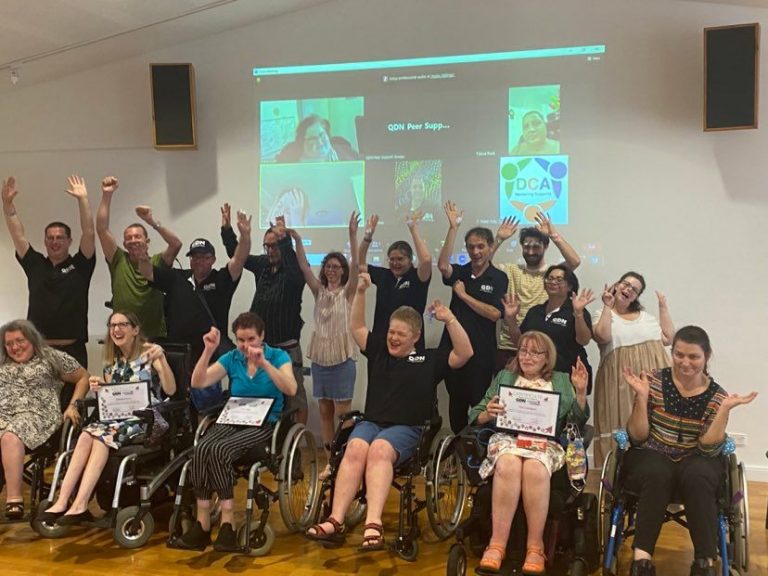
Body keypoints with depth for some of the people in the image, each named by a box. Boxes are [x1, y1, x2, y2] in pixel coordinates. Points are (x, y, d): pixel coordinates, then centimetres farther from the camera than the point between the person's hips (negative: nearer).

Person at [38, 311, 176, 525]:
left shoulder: (150, 352, -2)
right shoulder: (111, 361, 15)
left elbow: (170, 390, -12)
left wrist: (162, 359, -26)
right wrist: (99, 389, -3)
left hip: (148, 418, -5)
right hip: (120, 416, 5)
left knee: (103, 436, -30)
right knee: (86, 435, -26)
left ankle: (80, 506, -32)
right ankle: (62, 502, -31)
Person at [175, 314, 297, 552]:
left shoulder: (278, 356, 0)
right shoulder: (231, 359, 9)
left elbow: (291, 389, -18)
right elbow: (197, 383, -2)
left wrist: (264, 363, -26)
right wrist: (208, 351, -13)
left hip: (265, 424, -4)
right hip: (232, 421, 4)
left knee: (219, 450, -32)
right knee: (201, 448, -29)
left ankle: (227, 521, -23)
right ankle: (202, 524, -24)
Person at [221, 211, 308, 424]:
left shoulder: (293, 271, -10)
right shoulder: (262, 265, 8)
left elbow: (294, 261, -33)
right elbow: (237, 254, 16)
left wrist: (284, 239, -45)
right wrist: (226, 229, 4)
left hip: (287, 347, -6)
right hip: (261, 345, 6)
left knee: (295, 395, 1)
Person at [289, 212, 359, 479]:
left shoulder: (347, 292, -2)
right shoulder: (319, 291, 8)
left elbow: (356, 266, -17)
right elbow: (304, 266, -2)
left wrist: (352, 235, -27)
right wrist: (297, 240, -13)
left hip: (342, 359, -4)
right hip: (319, 357, 4)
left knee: (342, 413, -1)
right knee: (324, 412, 9)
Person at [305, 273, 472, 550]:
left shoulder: (430, 359, 9)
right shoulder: (379, 350, 19)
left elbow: (464, 353, 0)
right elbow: (356, 328, 22)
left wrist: (450, 320, -10)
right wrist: (360, 293, 11)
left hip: (407, 428, -3)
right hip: (370, 422, 3)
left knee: (379, 450, -37)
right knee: (355, 449, -32)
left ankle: (373, 525, -49)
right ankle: (336, 521, -40)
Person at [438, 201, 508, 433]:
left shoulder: (499, 278, -3)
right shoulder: (460, 272, 5)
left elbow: (494, 313, -13)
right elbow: (442, 265, -18)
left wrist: (463, 295, -11)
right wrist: (453, 227, -22)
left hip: (481, 352, -3)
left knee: (479, 403, 3)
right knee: (456, 401, 12)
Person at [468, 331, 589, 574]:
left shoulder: (561, 381, 23)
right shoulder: (504, 376, 22)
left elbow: (578, 421, 13)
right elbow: (475, 415, 15)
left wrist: (581, 391, -2)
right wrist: (488, 413, -8)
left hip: (545, 441, 0)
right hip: (507, 436, 0)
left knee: (535, 469, -37)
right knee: (508, 466, -37)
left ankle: (535, 547, -29)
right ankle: (497, 544, -33)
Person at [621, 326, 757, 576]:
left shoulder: (717, 395, -2)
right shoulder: (655, 381, -5)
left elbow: (709, 449, -11)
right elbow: (637, 437, -7)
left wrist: (725, 409, -19)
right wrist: (642, 397, -20)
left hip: (694, 462, 1)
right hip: (651, 457, -1)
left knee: (698, 477, -34)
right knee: (658, 475, -35)